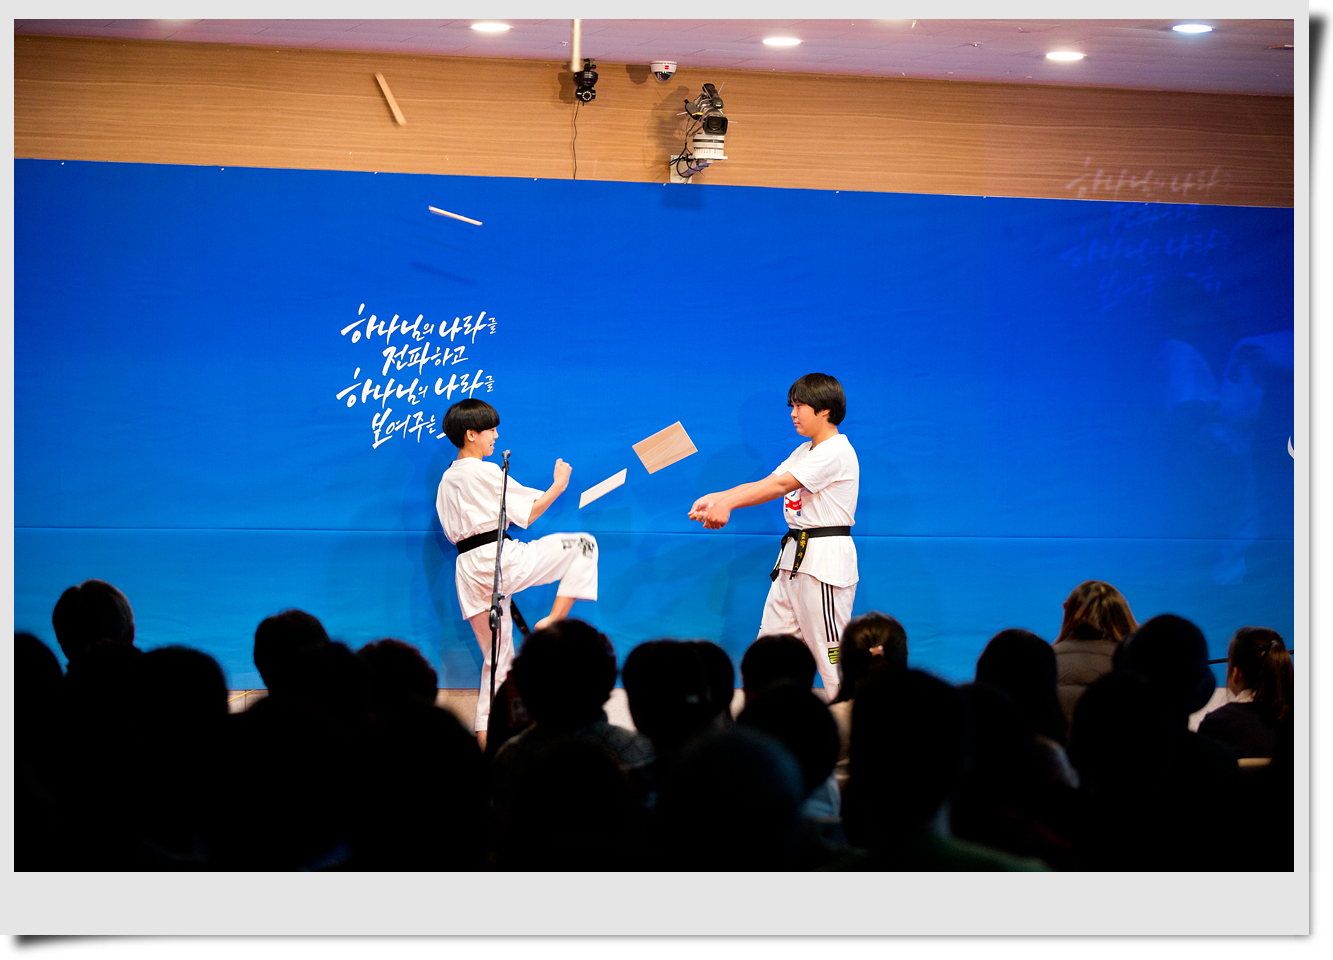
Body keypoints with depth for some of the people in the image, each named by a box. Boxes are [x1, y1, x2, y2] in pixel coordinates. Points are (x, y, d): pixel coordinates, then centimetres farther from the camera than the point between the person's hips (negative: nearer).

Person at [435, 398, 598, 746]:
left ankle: (485, 732, 12)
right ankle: (553, 621, -4)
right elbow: (527, 514, -4)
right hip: (501, 559, -8)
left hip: (468, 571, 8)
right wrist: (558, 487, 8)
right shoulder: (486, 472, -8)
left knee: (496, 656, 16)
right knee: (584, 545, 3)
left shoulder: (447, 480, 16)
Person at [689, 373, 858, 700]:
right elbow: (764, 485, 7)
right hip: (795, 558, 10)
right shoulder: (805, 452, 17)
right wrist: (715, 499, -7)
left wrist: (727, 503, -27)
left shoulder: (836, 452, -14)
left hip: (825, 561, -10)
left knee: (829, 651, -6)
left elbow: (780, 485, -22)